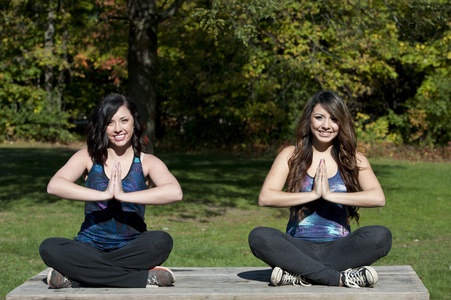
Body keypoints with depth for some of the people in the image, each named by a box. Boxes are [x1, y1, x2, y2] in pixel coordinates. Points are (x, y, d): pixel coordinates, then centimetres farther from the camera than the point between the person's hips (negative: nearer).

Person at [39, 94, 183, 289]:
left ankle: (74, 277, -29)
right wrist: (104, 194, -20)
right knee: (49, 248, -29)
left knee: (162, 241, -32)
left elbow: (175, 192, -18)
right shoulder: (88, 157, 6)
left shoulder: (147, 163, 3)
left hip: (131, 249, 0)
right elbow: (54, 186, -12)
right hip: (90, 248, 1)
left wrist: (123, 196, -23)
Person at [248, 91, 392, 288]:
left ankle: (301, 275, -29)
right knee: (259, 237, -30)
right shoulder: (291, 155, 8)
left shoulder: (354, 160, 9)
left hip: (339, 248, 1)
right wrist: (313, 194, -12)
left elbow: (378, 198, -10)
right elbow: (265, 198, -8)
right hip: (299, 247, 0)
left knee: (381, 236, -28)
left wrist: (329, 195, -14)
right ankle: (341, 277, -32)